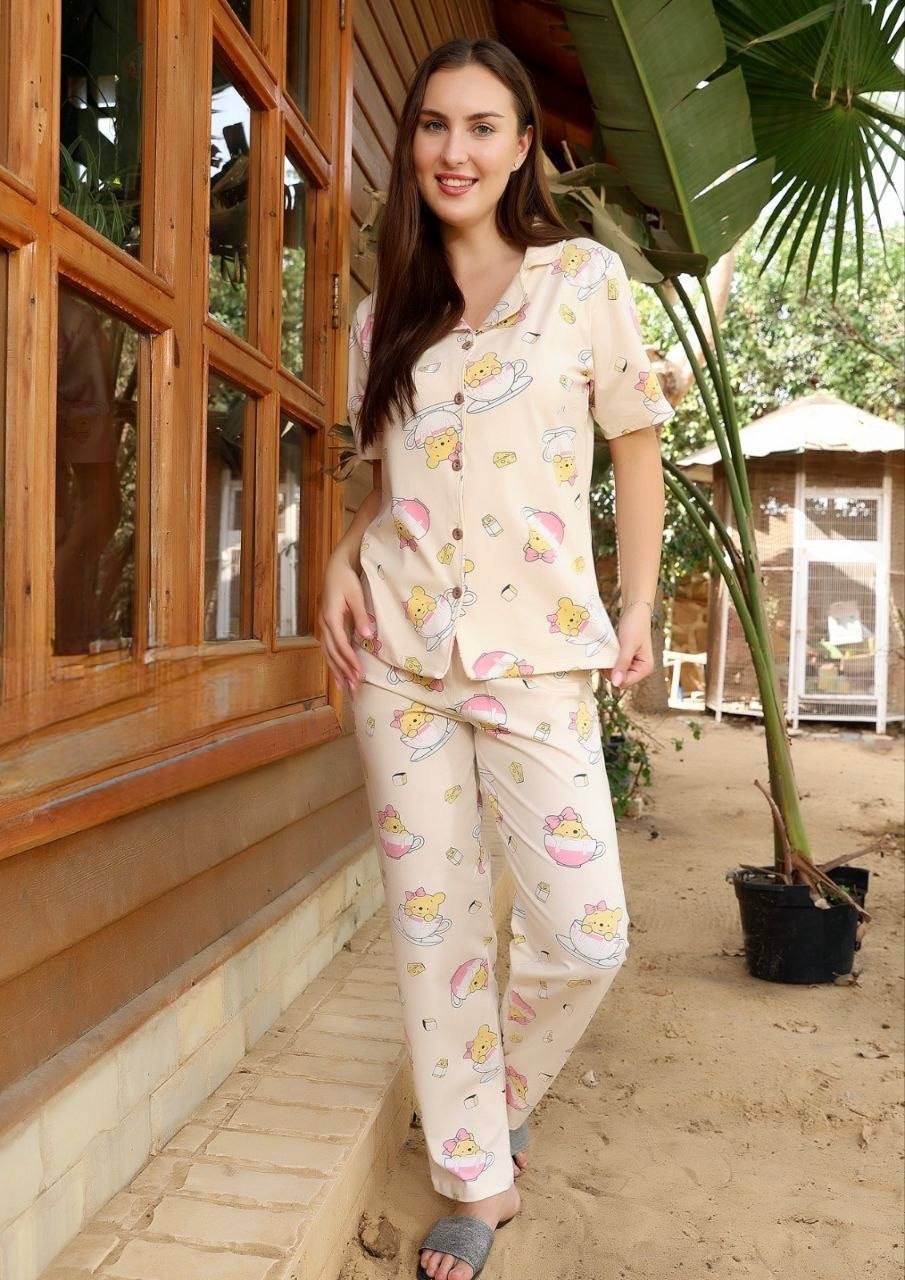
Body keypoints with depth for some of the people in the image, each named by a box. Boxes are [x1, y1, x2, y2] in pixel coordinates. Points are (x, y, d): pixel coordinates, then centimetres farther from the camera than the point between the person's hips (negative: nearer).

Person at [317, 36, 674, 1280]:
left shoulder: (587, 276, 4)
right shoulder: (384, 313, 13)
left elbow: (637, 447, 7)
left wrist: (639, 606, 0)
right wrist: (343, 561, 0)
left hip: (538, 651, -2)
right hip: (399, 651, 3)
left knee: (585, 935, -6)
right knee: (436, 926, 5)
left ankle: (494, 1102, 28)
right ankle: (479, 1179, 25)